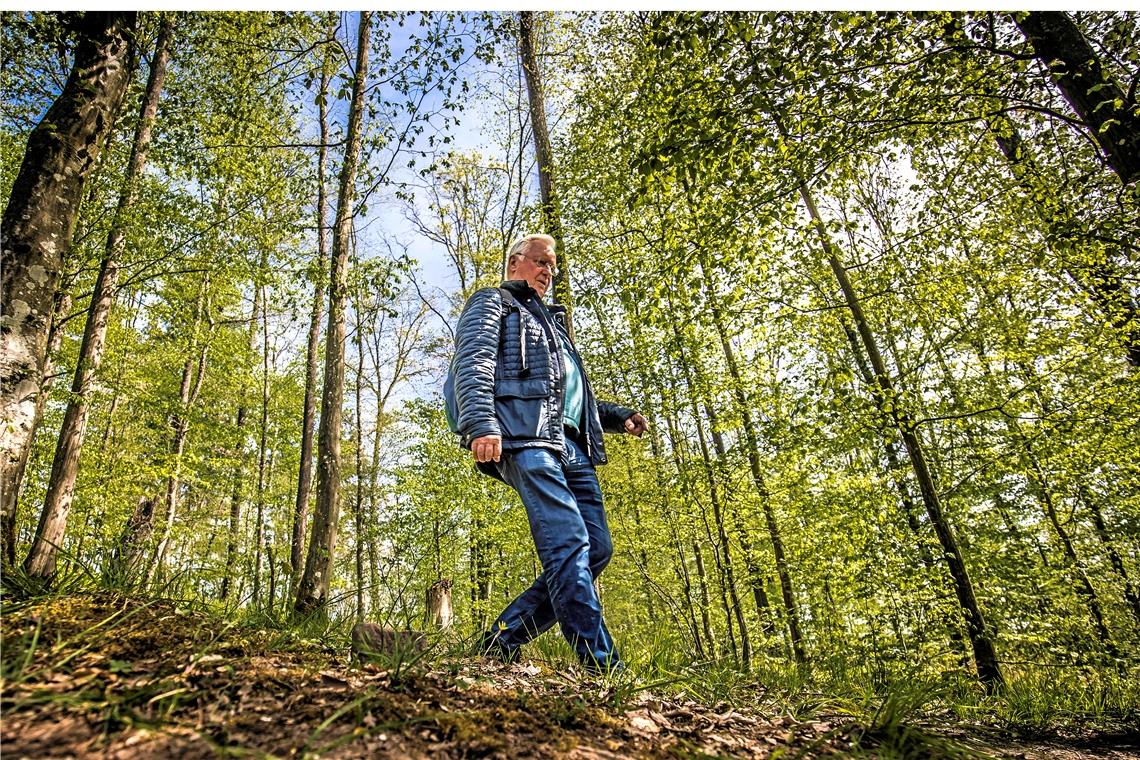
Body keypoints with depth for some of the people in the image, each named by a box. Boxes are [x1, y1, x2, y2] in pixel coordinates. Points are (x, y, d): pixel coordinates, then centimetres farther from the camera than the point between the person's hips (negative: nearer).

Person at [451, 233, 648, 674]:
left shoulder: (551, 322, 38)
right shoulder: (493, 302, 15)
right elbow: (473, 364, -4)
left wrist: (616, 416, 22)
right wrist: (481, 425, -21)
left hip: (572, 445, 8)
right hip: (525, 437, -8)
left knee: (596, 549, -1)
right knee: (569, 544, -20)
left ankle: (503, 639, 7)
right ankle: (602, 666, -19)